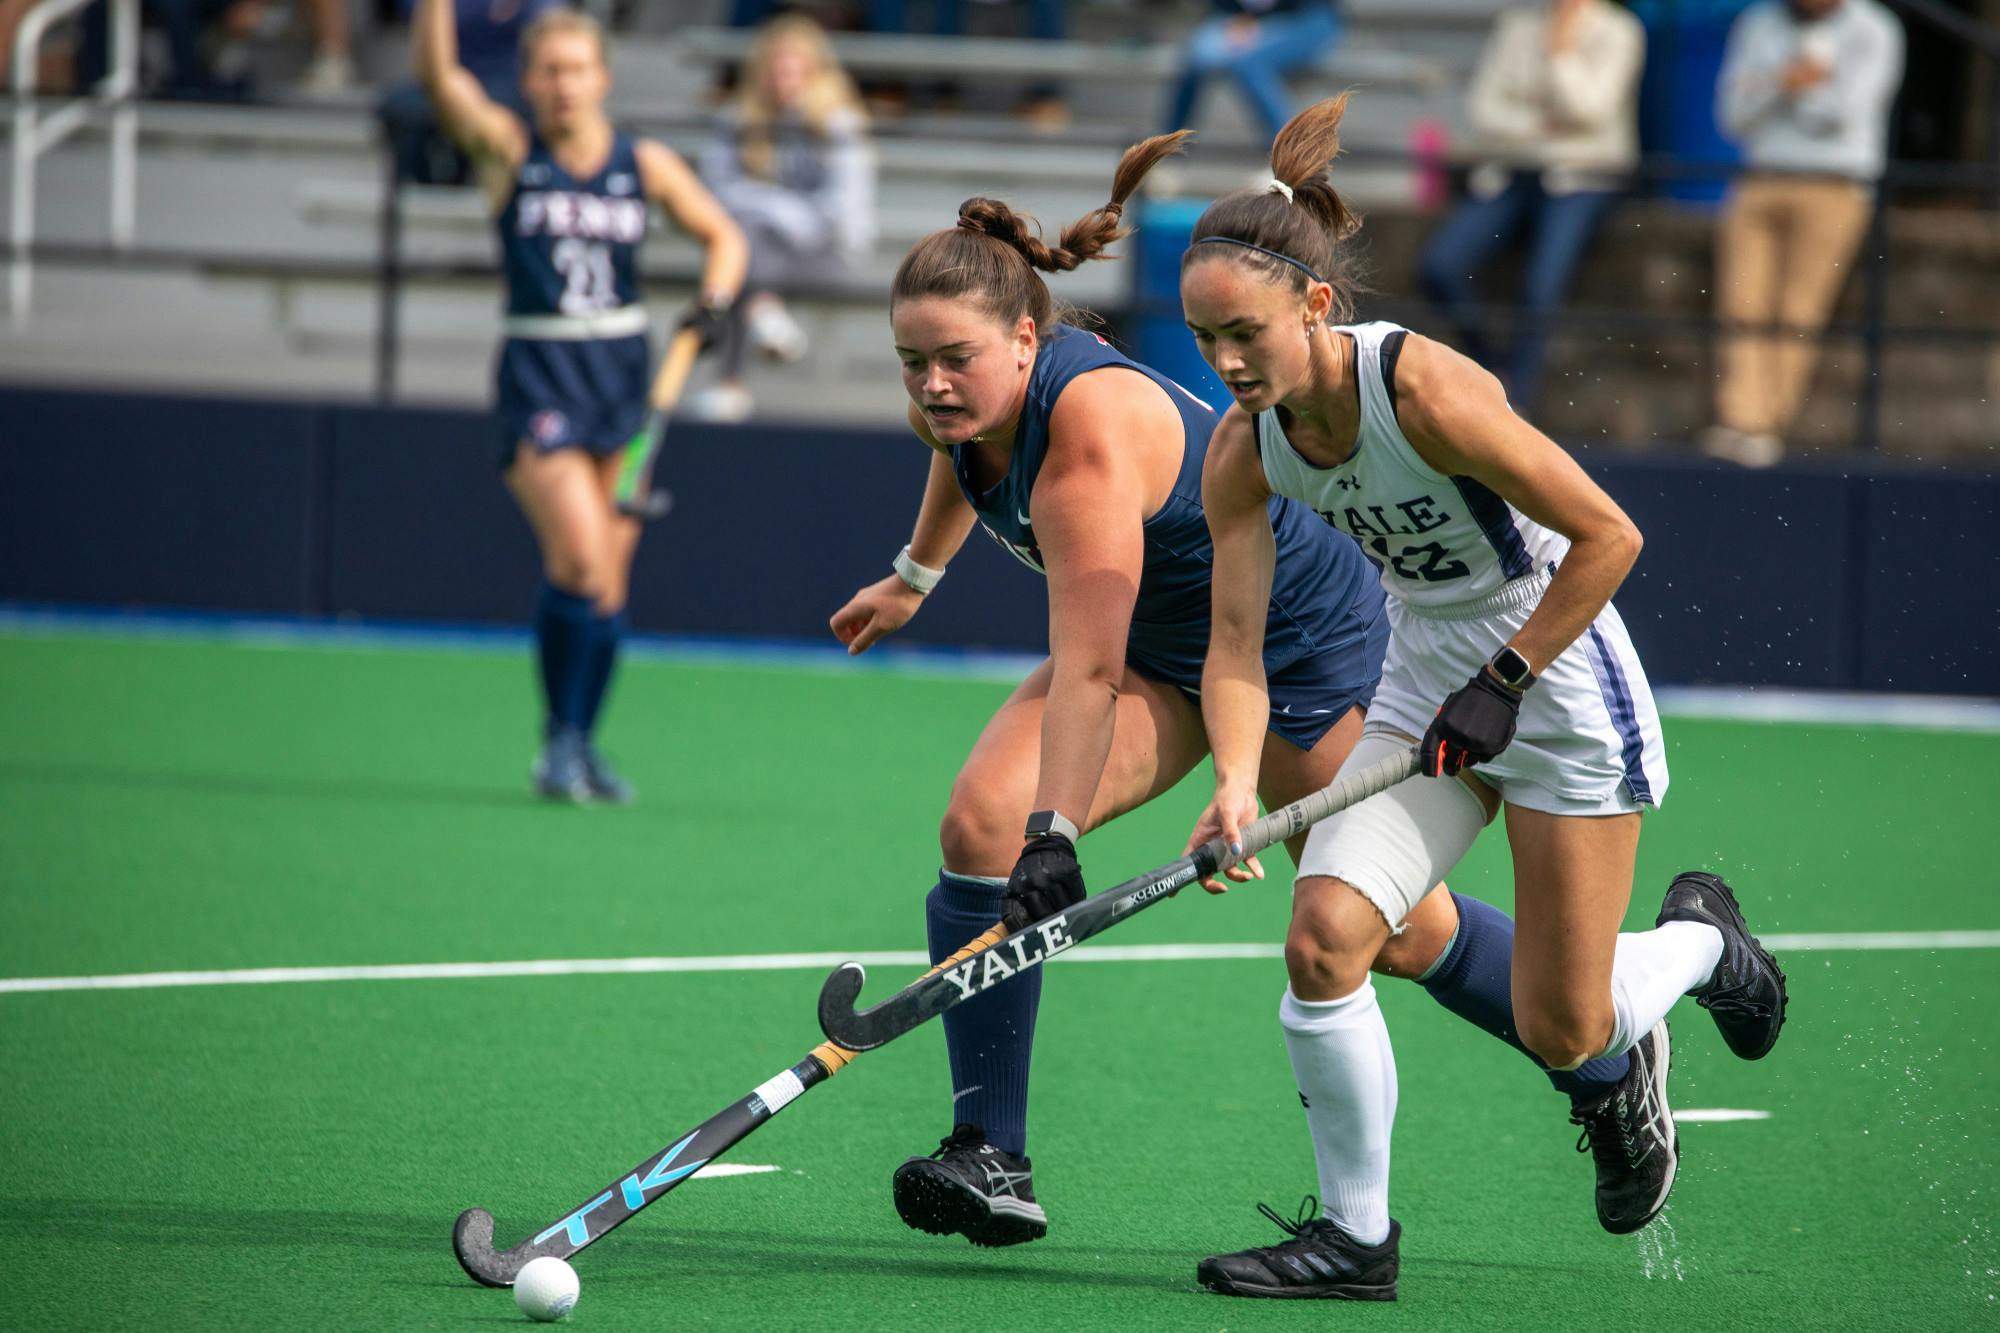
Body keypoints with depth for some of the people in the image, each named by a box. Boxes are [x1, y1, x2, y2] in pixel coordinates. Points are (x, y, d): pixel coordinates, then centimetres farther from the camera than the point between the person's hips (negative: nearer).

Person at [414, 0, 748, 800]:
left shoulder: (645, 165, 5)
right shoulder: (509, 150, -1)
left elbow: (722, 235, 16)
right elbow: (437, 73, -16)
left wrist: (714, 300, -3)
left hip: (622, 375, 3)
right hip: (539, 381, -3)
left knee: (607, 578, 4)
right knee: (581, 561, -18)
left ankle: (579, 746, 19)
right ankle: (561, 735, -3)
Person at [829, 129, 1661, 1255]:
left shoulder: (1090, 427, -38)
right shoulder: (968, 394, -13)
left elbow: (1089, 670, -45)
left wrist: (1056, 835, -50)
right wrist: (915, 576, 28)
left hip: (1312, 638, -7)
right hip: (1163, 645, 7)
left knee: (1389, 932, 5)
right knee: (981, 826, -17)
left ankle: (1612, 1067, 32)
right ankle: (990, 1159, -16)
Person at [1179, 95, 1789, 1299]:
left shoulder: (1425, 389, -29)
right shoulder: (1245, 449, -9)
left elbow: (1608, 537, -23)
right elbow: (1237, 636, -9)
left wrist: (1501, 686, -20)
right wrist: (1237, 785, -27)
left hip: (1557, 673, -5)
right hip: (1424, 679, 5)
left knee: (1564, 1033, 0)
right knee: (1324, 938, -15)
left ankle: (1699, 941, 34)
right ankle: (1355, 1234, 0)